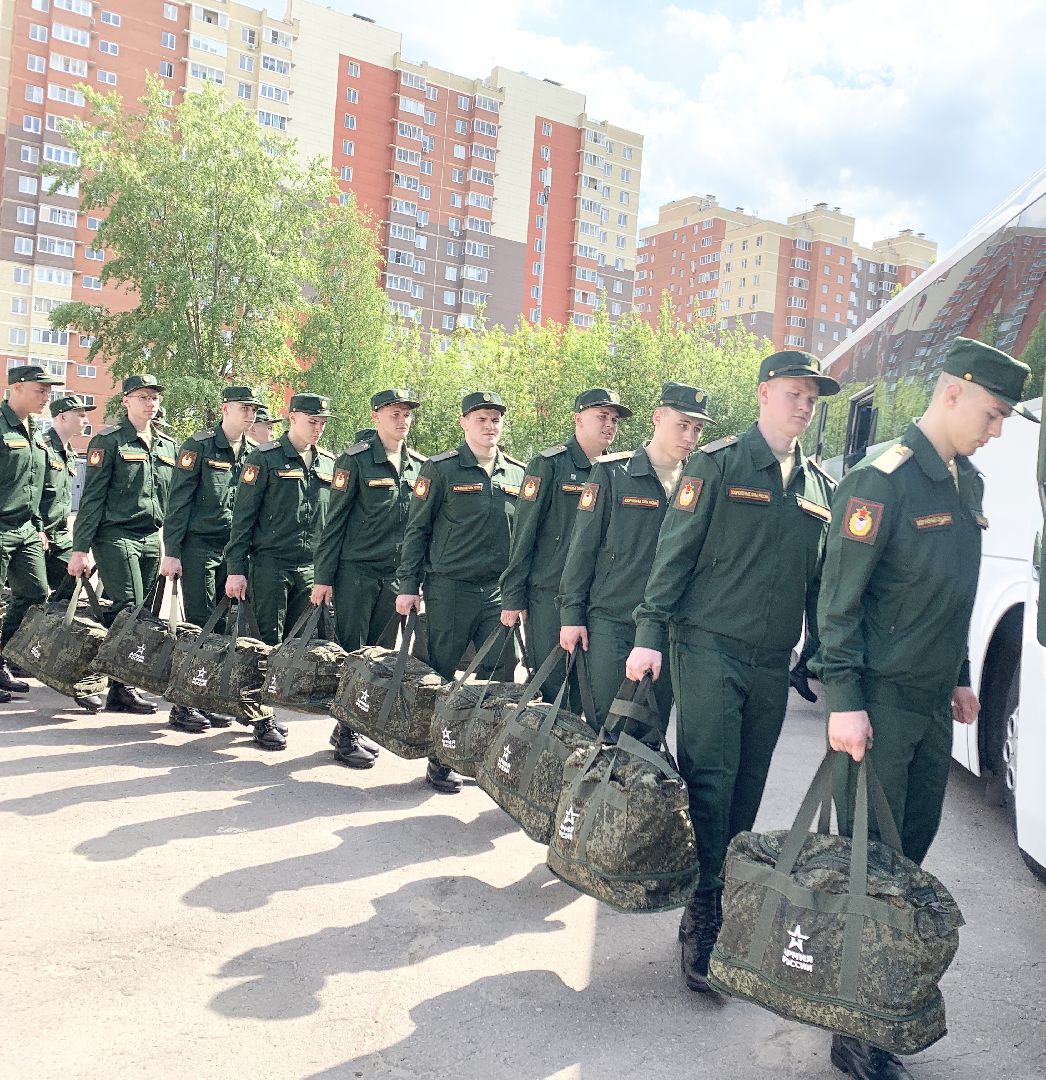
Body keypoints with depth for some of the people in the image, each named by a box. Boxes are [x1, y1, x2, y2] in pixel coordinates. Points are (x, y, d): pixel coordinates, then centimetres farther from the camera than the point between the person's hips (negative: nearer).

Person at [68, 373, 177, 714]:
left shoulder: (167, 446, 14)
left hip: (152, 540, 6)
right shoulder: (108, 440, -3)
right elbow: (92, 497, -7)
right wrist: (80, 547, -12)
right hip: (116, 536, -6)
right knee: (129, 612, -8)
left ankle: (124, 684, 15)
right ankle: (121, 689, 0)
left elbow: (174, 500, 17)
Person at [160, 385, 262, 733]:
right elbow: (178, 501, -7)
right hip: (199, 546, -5)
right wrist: (172, 551, -11)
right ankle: (184, 705, 5)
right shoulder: (199, 445, -4)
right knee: (199, 625, -3)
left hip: (234, 549, 5)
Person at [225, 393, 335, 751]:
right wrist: (235, 569, -9)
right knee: (268, 642, 0)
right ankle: (263, 719, 9)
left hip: (310, 569, 5)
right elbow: (242, 517, -4)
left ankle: (270, 705, 21)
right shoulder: (265, 459, -3)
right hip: (270, 564, -5)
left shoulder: (328, 464, 11)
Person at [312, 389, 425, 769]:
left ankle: (360, 725, 23)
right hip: (356, 571, -5)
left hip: (395, 575, 5)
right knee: (351, 654, 1)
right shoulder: (355, 460, -5)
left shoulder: (419, 465, 9)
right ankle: (345, 735, 10)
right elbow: (334, 521, -5)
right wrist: (323, 577, -8)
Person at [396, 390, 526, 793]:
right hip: (450, 589, -3)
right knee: (441, 677, 4)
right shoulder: (440, 469, -1)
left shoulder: (517, 474, 10)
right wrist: (408, 585, -4)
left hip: (500, 592, 4)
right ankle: (440, 760, 17)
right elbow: (417, 530, 0)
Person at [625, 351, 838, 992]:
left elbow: (820, 578, 18)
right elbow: (675, 553, -6)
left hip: (773, 661, 5)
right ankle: (702, 919, 3)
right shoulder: (719, 465, -3)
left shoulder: (820, 486, 13)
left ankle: (725, 898, 25)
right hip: (709, 647, -5)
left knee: (747, 787, 11)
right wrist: (650, 634, -12)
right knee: (709, 780, -7)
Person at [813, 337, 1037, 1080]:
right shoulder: (881, 481, -15)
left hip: (934, 700, 8)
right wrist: (845, 702, -18)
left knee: (912, 847, 13)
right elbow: (839, 600, -16)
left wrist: (961, 678, 19)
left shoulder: (968, 482, 11)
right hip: (881, 702, -8)